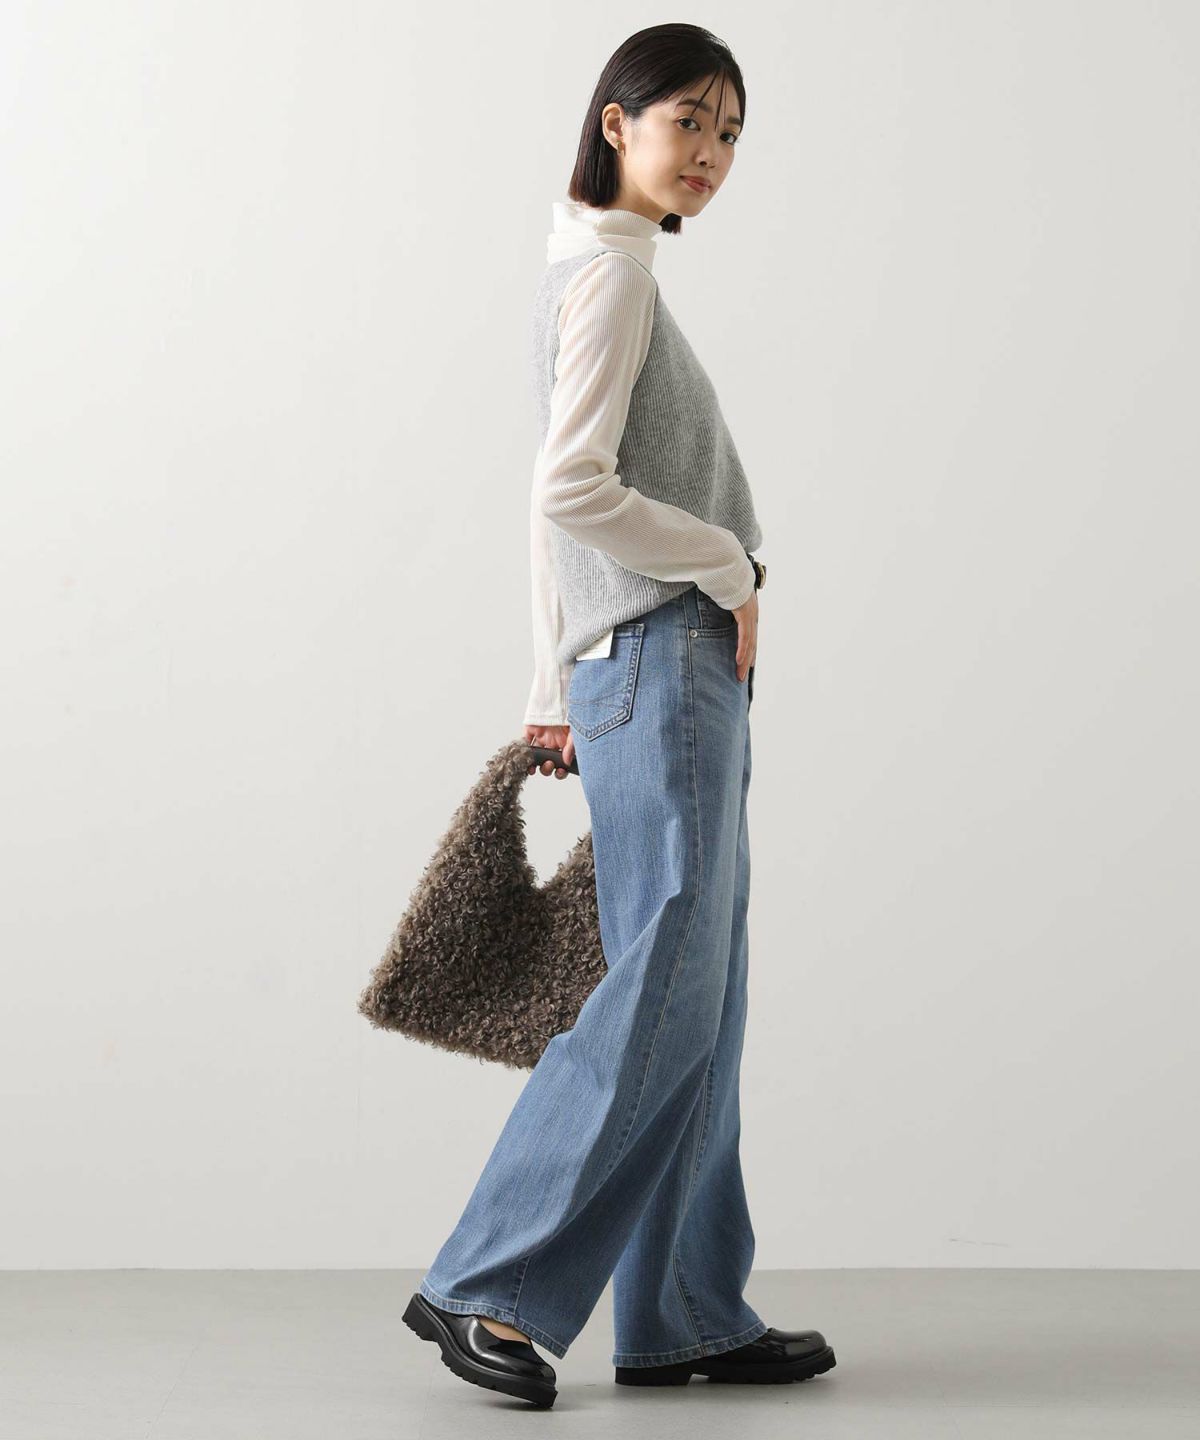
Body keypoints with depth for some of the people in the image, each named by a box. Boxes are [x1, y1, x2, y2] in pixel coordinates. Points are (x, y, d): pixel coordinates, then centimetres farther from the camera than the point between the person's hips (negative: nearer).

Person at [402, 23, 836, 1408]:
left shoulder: (599, 268, 20)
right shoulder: (612, 267, -9)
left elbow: (556, 502, 21)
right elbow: (572, 492, -20)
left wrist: (556, 693, 21)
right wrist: (728, 566, -9)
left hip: (659, 674, 10)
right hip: (664, 664, -10)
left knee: (699, 1003, 9)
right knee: (658, 996, -9)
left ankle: (686, 1316, 14)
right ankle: (485, 1284, -3)